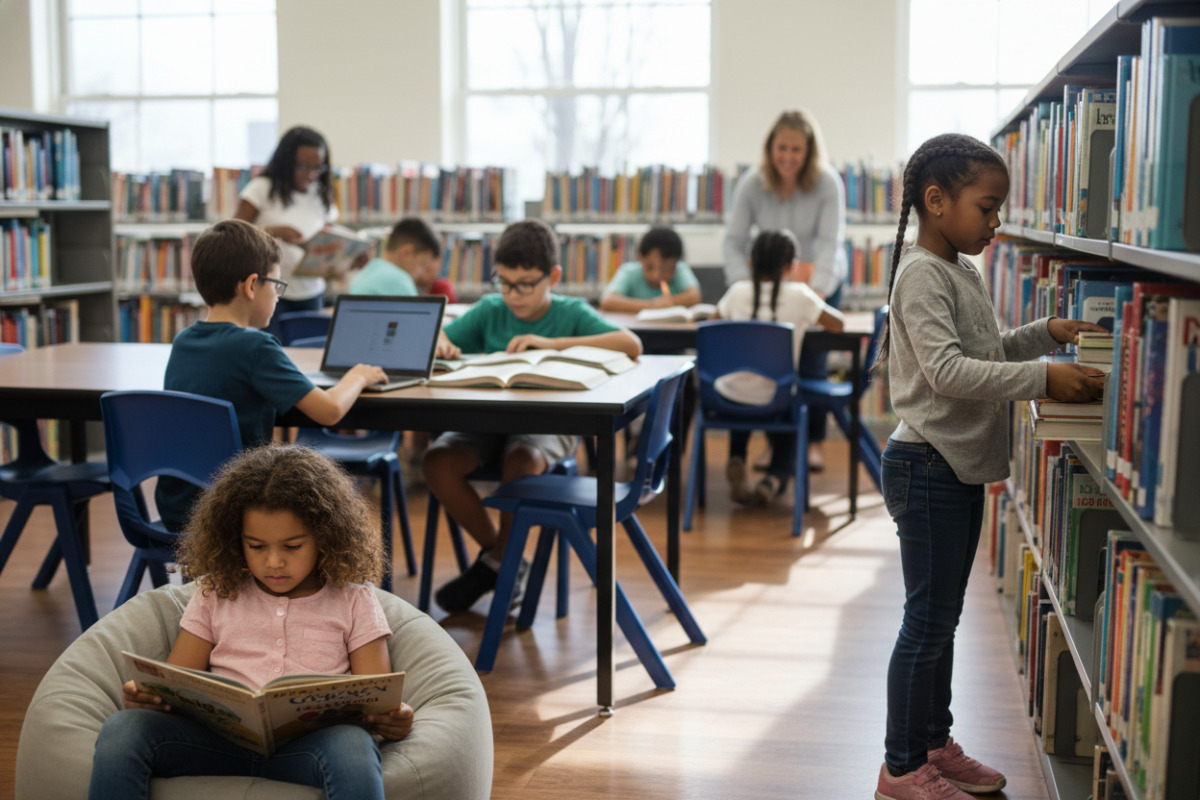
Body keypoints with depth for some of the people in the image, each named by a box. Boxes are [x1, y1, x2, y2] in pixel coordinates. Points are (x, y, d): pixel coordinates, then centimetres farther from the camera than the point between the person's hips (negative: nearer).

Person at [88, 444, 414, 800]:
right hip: (219, 736, 2)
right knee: (122, 727, -25)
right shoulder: (215, 595, 21)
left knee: (353, 745, -38)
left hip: (308, 740, -2)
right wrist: (145, 696, -7)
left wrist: (391, 720, -16)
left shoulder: (353, 602, 15)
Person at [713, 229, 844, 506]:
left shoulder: (738, 291, -2)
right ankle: (776, 478, 6)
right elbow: (837, 323, 3)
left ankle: (736, 460, 15)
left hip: (730, 399, 2)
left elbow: (717, 318, 17)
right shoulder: (798, 295, -9)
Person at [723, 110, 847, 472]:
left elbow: (830, 242, -27)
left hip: (820, 281, -1)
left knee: (811, 363, -5)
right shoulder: (751, 184, -16)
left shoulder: (828, 183, -21)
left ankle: (814, 442, 10)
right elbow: (734, 241, -17)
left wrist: (816, 292, -41)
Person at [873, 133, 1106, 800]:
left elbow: (988, 352, 24)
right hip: (928, 466, -10)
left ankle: (935, 743, 29)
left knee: (944, 615, 17)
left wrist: (1048, 333, 11)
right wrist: (1043, 378, -30)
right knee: (927, 620, -2)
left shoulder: (964, 272, 13)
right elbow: (949, 370, -27)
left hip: (962, 468, 10)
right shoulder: (922, 275, -17)